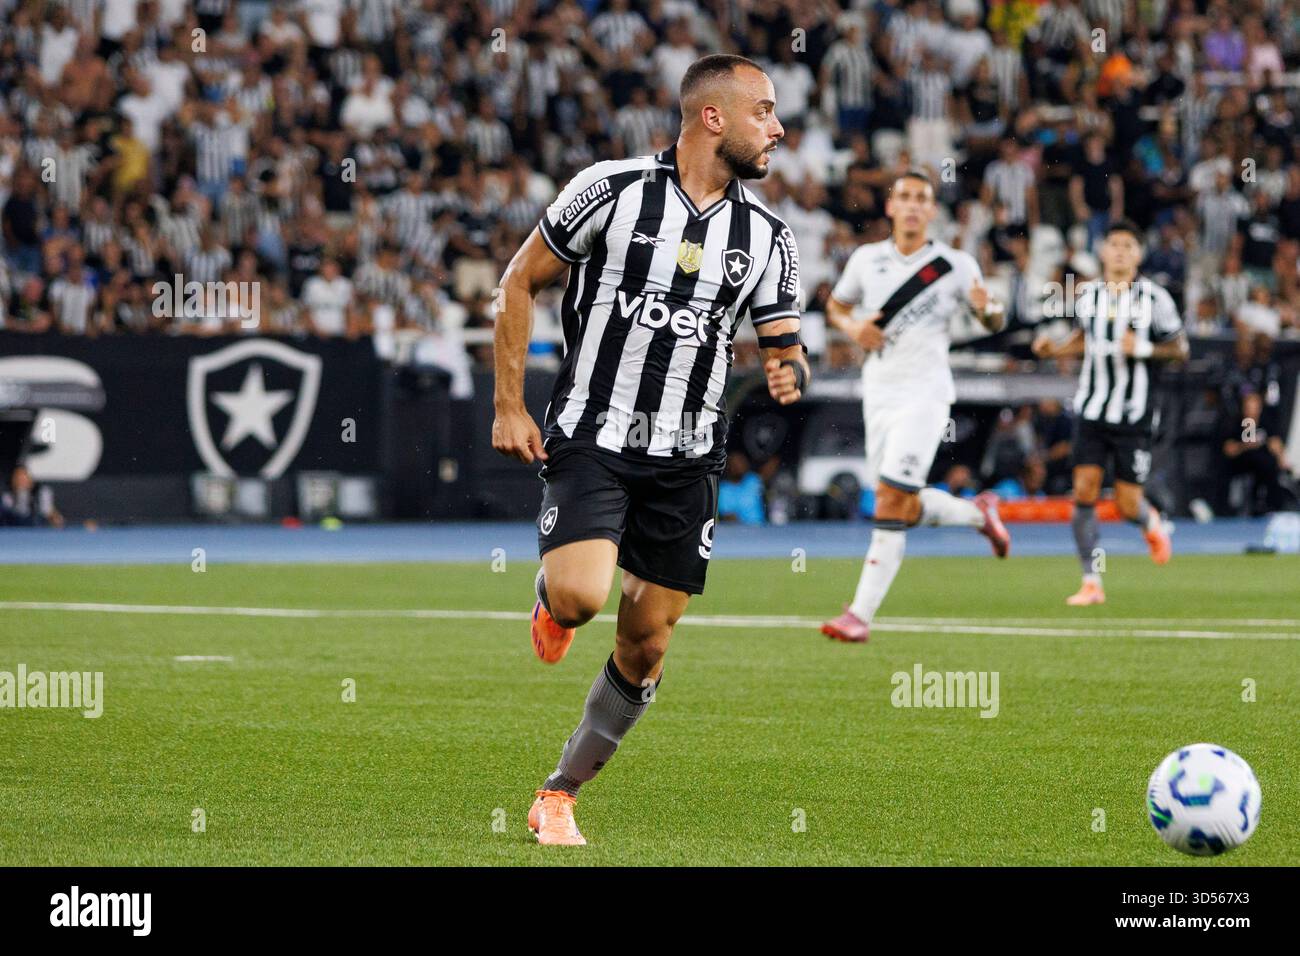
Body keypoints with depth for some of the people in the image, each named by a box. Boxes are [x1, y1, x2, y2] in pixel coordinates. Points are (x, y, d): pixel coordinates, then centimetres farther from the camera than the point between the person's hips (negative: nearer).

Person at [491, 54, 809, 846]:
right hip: (591, 439, -4)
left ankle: (559, 797, 20)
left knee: (646, 648, 4)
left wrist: (790, 373, -16)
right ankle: (553, 600, 13)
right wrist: (509, 407, -3)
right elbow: (521, 281, 1)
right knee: (580, 596, -25)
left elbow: (786, 347, 9)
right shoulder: (613, 188, -7)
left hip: (686, 461, 4)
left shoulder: (766, 237, 4)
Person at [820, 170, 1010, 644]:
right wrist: (851, 326, -1)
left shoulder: (956, 265, -3)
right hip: (878, 393, 5)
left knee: (891, 502, -15)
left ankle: (860, 613, -15)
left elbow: (993, 323, 6)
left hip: (925, 395, -5)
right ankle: (978, 513, 40)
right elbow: (836, 305, 21)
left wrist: (986, 308, -18)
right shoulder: (866, 259, 6)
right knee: (908, 508, 10)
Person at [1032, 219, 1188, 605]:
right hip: (1092, 410, 3)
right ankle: (1091, 583, -3)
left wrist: (1144, 349, -17)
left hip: (1134, 415, -3)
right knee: (1084, 490, -10)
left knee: (1127, 504, -3)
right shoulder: (1087, 294, 6)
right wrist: (1054, 349, 5)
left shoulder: (1155, 298, -5)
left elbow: (1180, 348, 0)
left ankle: (1152, 524, 36)